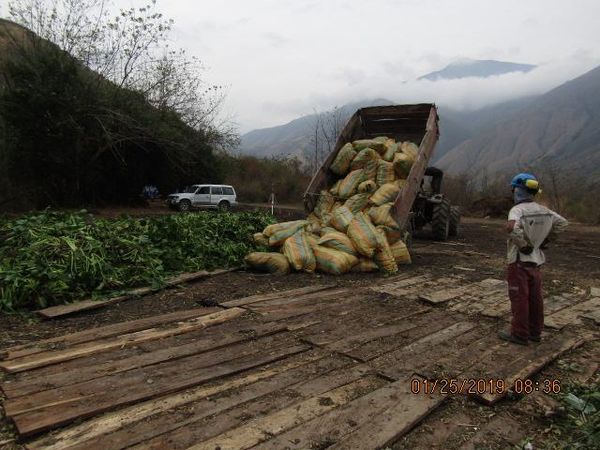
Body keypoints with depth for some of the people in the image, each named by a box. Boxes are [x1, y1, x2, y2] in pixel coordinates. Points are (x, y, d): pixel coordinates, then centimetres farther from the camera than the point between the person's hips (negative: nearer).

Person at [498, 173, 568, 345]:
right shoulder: (543, 210, 5)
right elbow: (562, 223, 17)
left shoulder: (517, 210, -18)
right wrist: (545, 240, 13)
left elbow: (511, 227, -37)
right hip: (536, 261, 7)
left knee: (519, 299, 2)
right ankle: (535, 332, 25)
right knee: (535, 299, 14)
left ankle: (519, 334, 10)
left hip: (519, 262, -7)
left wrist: (522, 245, -22)